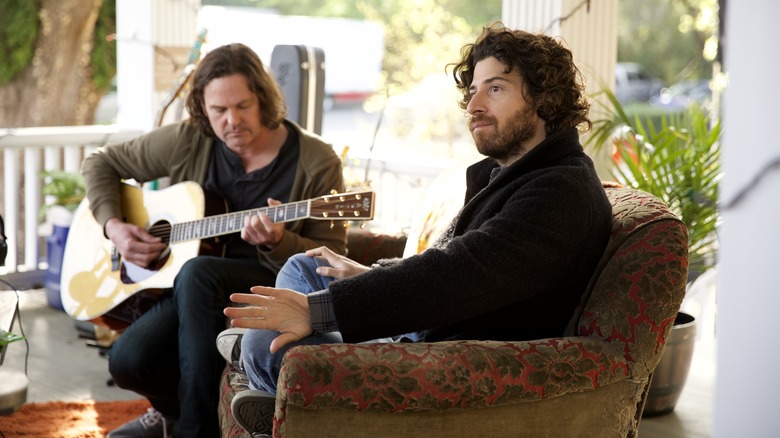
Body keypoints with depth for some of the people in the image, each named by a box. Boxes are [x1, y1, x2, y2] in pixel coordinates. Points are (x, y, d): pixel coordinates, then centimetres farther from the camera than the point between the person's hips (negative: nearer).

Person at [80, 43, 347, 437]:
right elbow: (100, 164, 14)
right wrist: (113, 225, -3)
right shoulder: (187, 142, 1)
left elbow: (333, 260, -7)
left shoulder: (315, 163, -7)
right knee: (128, 361, -25)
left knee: (197, 272, -36)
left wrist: (277, 242, -26)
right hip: (187, 291, 4)